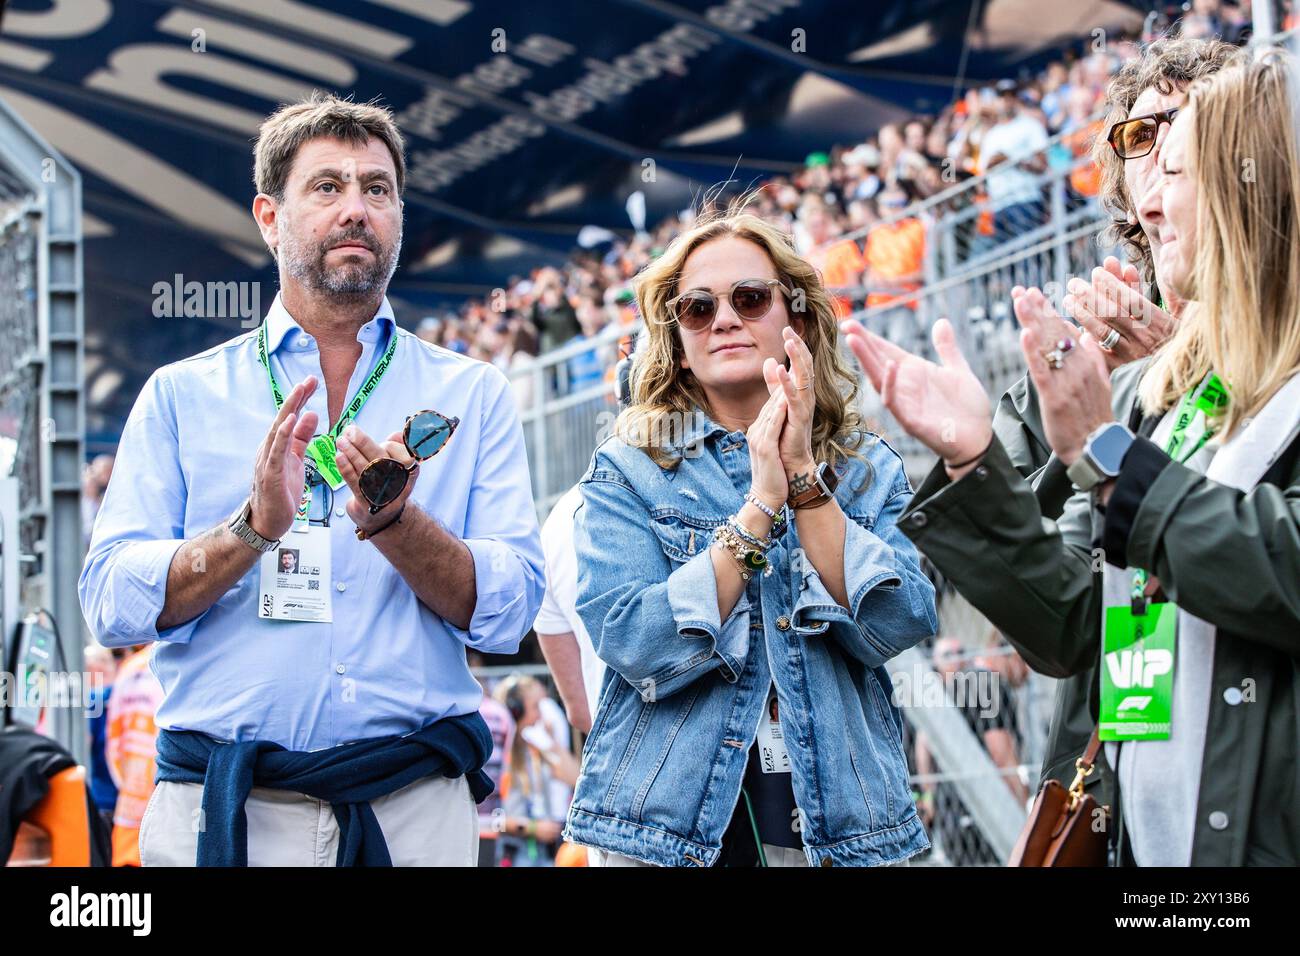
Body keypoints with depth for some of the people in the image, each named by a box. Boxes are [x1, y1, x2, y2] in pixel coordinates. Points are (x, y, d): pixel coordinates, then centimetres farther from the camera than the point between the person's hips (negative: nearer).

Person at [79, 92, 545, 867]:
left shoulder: (473, 396, 9)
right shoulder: (183, 396, 8)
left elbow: (508, 613, -1)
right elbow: (113, 604, -2)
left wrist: (393, 524, -16)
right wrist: (252, 527, -16)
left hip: (415, 807, 1)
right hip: (224, 806, -1)